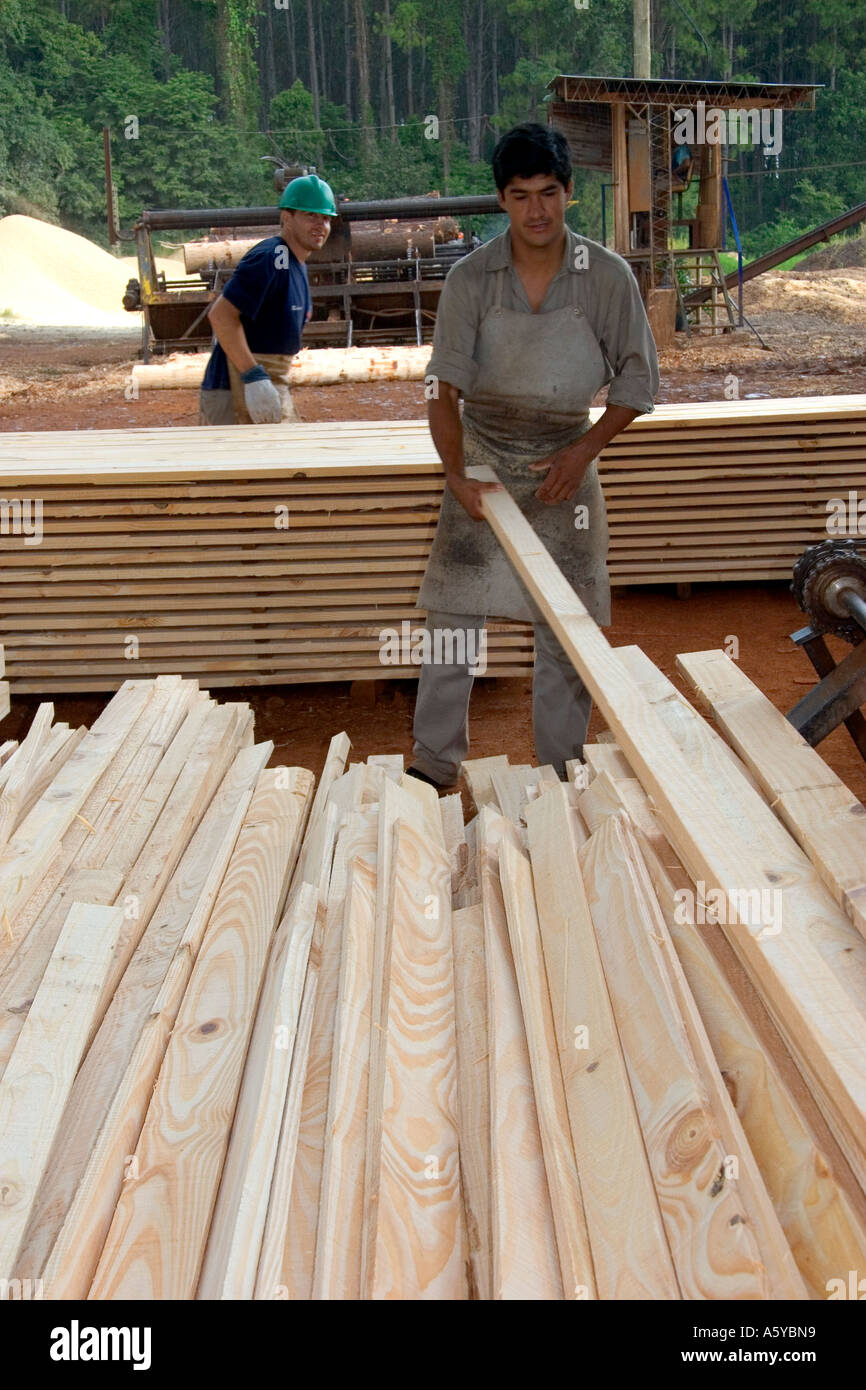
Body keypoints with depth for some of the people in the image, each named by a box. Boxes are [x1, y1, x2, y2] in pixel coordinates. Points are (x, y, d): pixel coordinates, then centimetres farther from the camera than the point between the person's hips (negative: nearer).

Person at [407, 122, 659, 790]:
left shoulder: (609, 276, -10)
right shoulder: (470, 277, -11)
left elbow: (638, 380, -2)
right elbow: (444, 388, -13)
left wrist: (585, 450, -13)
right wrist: (457, 476, -25)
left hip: (565, 467, 0)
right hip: (481, 465, 0)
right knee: (454, 623, 2)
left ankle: (561, 777, 21)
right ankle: (434, 769, 17)